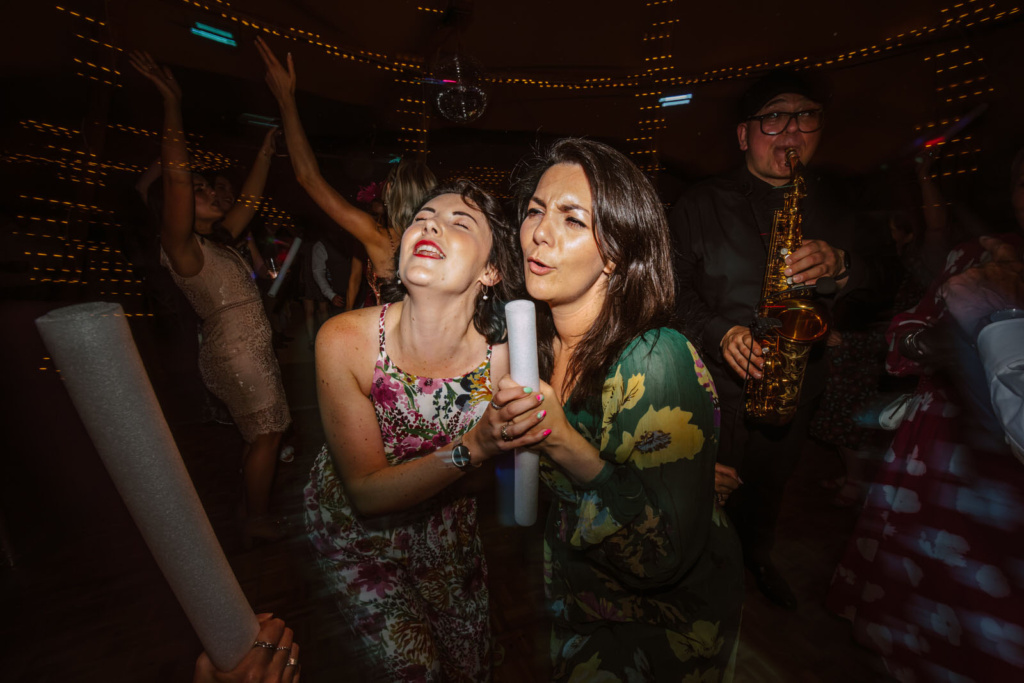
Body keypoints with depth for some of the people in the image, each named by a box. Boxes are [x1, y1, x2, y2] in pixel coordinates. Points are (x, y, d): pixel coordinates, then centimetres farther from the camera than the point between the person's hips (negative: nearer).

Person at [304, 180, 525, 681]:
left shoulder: (502, 357, -27)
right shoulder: (344, 339, -30)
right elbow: (367, 493, -27)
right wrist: (473, 448, -42)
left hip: (442, 521, 2)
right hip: (355, 525, -1)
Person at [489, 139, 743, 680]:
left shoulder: (657, 362, -31)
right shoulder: (531, 341, -12)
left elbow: (667, 558, -29)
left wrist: (568, 442, -39)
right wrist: (498, 430, -20)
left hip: (668, 622, -5)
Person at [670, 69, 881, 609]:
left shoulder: (830, 206, 9)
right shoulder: (701, 204, -5)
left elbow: (878, 294, 7)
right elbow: (674, 284, -12)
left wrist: (841, 266, -16)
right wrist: (717, 332, -28)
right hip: (718, 380, -4)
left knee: (771, 482, 24)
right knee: (712, 491, 7)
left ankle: (757, 555, 53)